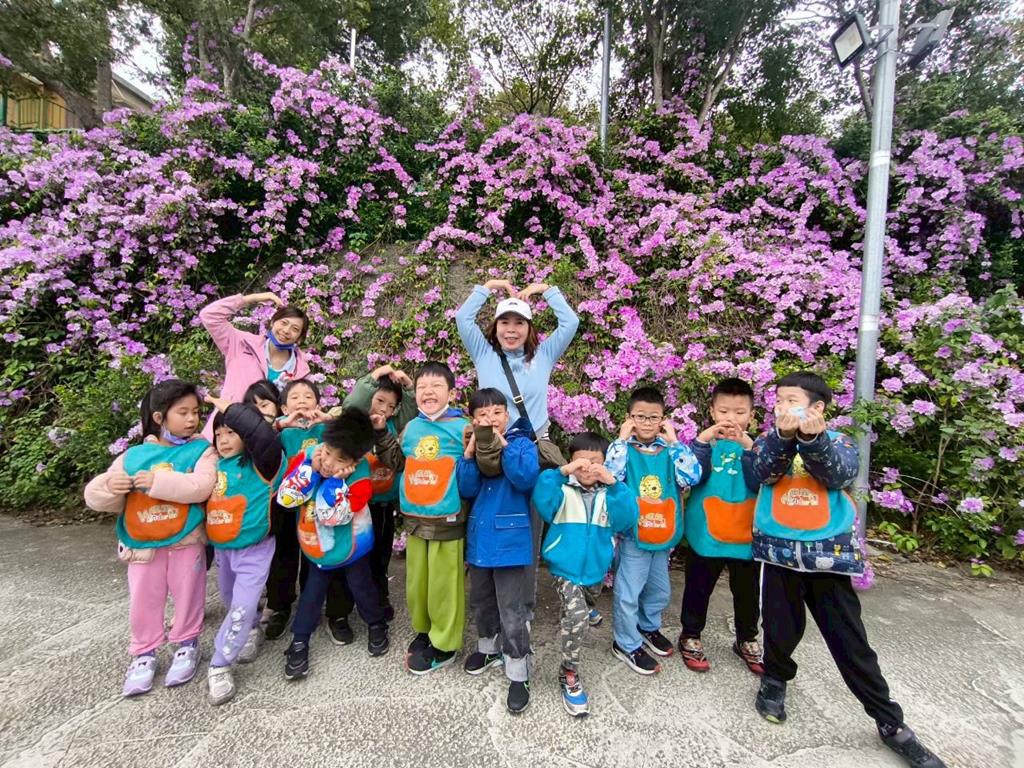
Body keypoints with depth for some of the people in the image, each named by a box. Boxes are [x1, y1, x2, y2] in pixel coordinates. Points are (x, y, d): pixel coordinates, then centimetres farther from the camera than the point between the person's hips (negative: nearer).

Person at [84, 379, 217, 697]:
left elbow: (201, 487, -23)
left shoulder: (201, 450, -7)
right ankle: (144, 653, 35)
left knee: (187, 595, 12)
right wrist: (108, 486, -19)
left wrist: (158, 481, -26)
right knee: (143, 602, 13)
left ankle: (187, 644, 34)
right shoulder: (134, 455, 2)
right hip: (143, 545, 2)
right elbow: (95, 497, 4)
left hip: (186, 541, -2)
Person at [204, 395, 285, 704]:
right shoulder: (213, 465, 0)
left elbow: (265, 436, -38)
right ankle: (252, 631, 51)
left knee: (242, 607, -9)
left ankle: (219, 666, 8)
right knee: (231, 600, 24)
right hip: (220, 549, 7)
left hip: (253, 550, -7)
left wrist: (230, 409, -32)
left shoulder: (261, 465, -18)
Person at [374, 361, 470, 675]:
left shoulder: (462, 427, -10)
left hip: (448, 523, -5)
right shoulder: (411, 428, 6)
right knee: (416, 582, 19)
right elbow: (397, 462, 20)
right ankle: (423, 630, 42)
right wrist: (381, 433, 13)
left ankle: (444, 645, 26)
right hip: (414, 521, 6)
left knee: (444, 585, 6)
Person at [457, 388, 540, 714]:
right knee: (480, 602, 22)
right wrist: (470, 454, -21)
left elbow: (527, 478, -23)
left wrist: (504, 446, -27)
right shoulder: (473, 446, 3)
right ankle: (489, 647, 46)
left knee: (511, 610, 1)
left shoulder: (522, 443, -7)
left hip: (510, 538, -5)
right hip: (479, 538, 5)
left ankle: (518, 675, 17)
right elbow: (466, 489, -8)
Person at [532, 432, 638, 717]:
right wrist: (562, 472, -37)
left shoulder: (609, 494, 0)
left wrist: (614, 484, -29)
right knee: (577, 615, -21)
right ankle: (569, 676, -3)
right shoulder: (563, 490, -7)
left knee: (576, 613, 20)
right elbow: (542, 501, -28)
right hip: (565, 568, -4)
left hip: (594, 569, 4)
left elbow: (626, 520, -17)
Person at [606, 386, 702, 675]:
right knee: (627, 593, 5)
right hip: (632, 536, -5)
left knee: (660, 590, 23)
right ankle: (626, 644, 26)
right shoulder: (623, 447, -10)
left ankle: (648, 626, 48)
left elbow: (691, 477, -15)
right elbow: (611, 475, -28)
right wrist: (622, 439, -22)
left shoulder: (669, 450, -1)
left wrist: (674, 442, -14)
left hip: (663, 535, 5)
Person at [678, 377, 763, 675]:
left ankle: (747, 640, 41)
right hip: (706, 535, -2)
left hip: (745, 536, 2)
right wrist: (702, 440, -28)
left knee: (748, 592, 18)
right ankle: (690, 637, 33)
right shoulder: (705, 441, -5)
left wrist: (748, 446, -30)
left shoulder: (754, 444, -2)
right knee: (698, 590, 13)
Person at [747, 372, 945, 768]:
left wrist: (811, 437, -35)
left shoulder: (839, 442, 2)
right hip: (779, 550, 1)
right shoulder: (768, 441, 4)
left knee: (851, 641, 6)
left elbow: (839, 475, -18)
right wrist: (785, 435, -31)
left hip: (828, 553, 0)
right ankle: (775, 681, 38)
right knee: (781, 630, 9)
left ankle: (891, 724, 23)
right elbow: (760, 475, -16)